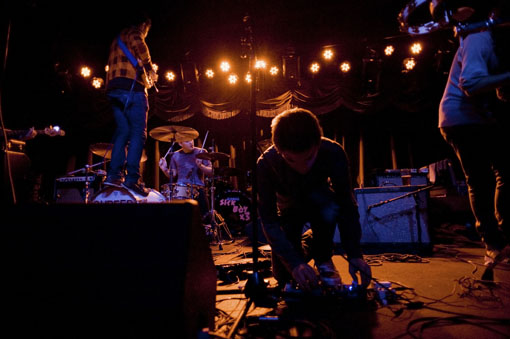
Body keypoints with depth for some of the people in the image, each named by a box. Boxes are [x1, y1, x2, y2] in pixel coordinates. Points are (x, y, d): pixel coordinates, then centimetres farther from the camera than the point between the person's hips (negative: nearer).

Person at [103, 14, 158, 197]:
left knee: (123, 132, 8)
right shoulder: (135, 32, 8)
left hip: (113, 88, 8)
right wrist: (150, 69, -5)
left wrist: (144, 78, 29)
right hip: (131, 86, -8)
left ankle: (114, 174, 0)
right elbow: (139, 45, -16)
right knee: (138, 133, -12)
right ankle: (132, 178, -20)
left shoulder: (117, 38, 33)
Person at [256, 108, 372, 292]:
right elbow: (268, 220, -32)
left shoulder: (333, 152, -33)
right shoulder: (266, 163, -33)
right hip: (289, 209, 1)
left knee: (328, 206, -38)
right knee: (283, 276, -9)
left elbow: (347, 206, -28)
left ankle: (323, 259, -10)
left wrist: (355, 254, -37)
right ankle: (304, 247, 23)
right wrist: (295, 263, -41)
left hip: (318, 202, 0)